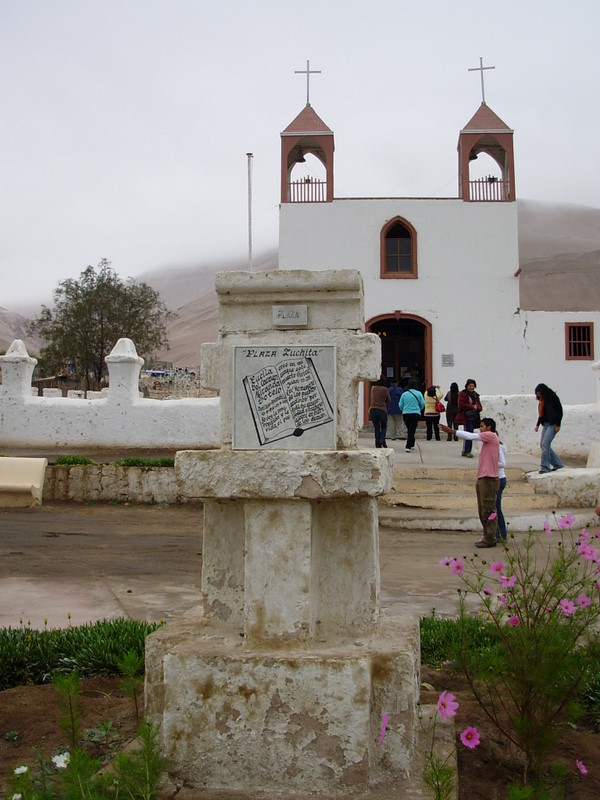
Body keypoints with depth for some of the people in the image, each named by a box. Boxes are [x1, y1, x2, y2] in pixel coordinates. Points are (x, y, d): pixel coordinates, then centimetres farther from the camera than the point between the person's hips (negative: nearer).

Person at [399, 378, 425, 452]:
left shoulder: (404, 394, -1)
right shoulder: (418, 393, -4)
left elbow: (400, 405, 2)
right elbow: (423, 404, -2)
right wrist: (419, 410, 19)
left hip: (405, 414, 2)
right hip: (416, 414, -2)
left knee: (409, 430, 18)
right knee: (412, 430, -1)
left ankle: (411, 445, 29)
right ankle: (408, 447, -10)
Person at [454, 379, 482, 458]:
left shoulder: (475, 395, 18)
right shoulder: (462, 394, -3)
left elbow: (479, 406, 16)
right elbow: (461, 405, -14)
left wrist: (477, 407, -8)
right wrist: (472, 406, -14)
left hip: (474, 417, 7)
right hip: (466, 417, -7)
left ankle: (464, 451, 17)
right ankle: (468, 451, -12)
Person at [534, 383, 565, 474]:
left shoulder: (553, 398, -10)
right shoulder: (542, 400, 12)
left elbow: (560, 411, -11)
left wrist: (557, 425, -15)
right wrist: (537, 424, 12)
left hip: (553, 424, -8)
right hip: (546, 424, 8)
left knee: (545, 443, -16)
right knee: (542, 444, 4)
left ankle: (545, 466, -12)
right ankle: (557, 464, 14)